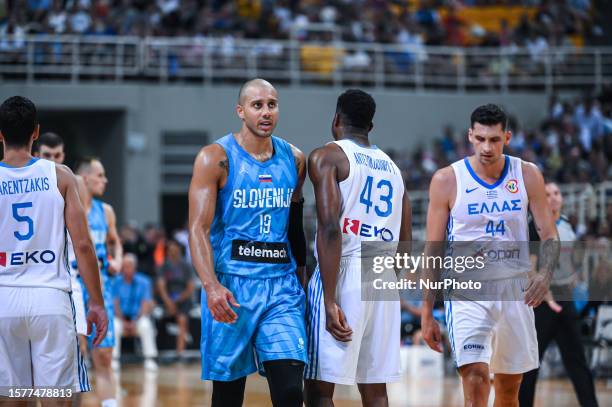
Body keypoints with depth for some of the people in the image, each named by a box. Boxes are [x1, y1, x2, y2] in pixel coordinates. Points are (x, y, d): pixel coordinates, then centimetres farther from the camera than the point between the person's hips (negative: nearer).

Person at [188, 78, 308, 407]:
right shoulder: (216, 157, -5)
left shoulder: (294, 160, 9)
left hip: (281, 284, 3)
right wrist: (211, 286, -26)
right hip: (230, 286, -3)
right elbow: (198, 229, -13)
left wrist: (300, 273, 18)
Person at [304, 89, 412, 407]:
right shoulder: (392, 167, 20)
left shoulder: (327, 156, 0)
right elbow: (407, 244, 18)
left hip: (343, 273, -6)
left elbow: (329, 228, -13)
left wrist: (330, 301, -17)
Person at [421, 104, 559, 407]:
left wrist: (545, 274, -18)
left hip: (514, 289, 3)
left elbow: (549, 236, 4)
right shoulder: (447, 180, -5)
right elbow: (433, 251, 0)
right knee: (475, 380, -22)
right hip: (467, 292, -3)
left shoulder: (528, 176, 1)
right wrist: (426, 314, -2)